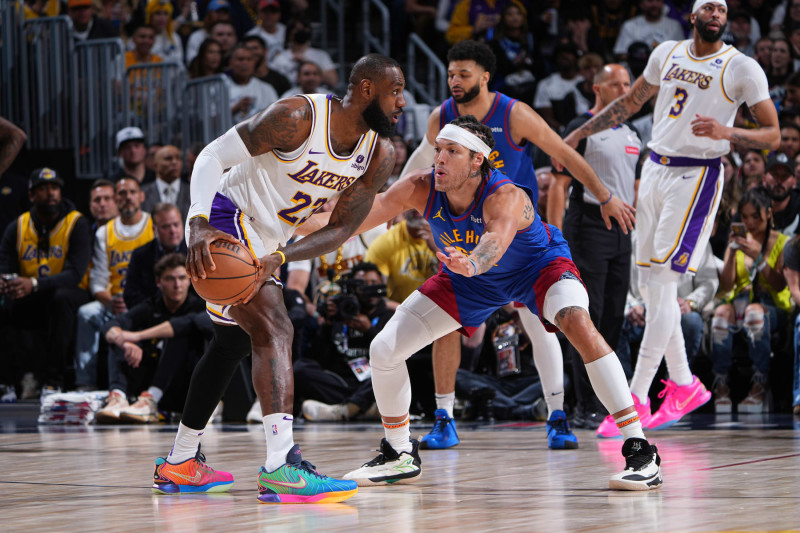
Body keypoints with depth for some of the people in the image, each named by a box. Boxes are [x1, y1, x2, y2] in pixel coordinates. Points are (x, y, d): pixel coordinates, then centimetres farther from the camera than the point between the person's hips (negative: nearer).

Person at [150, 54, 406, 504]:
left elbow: (342, 229, -5)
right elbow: (214, 155, -22)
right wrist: (198, 224, -37)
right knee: (276, 331, -24)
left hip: (263, 242, 10)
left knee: (234, 344, 21)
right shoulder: (298, 117, -25)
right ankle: (282, 465, -35)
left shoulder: (380, 155, -4)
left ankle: (180, 464, 36)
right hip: (226, 220, -10)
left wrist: (280, 257, -22)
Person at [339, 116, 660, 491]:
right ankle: (399, 456, 19)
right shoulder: (420, 189, -25)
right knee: (384, 350, -4)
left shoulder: (506, 197, -39)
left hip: (539, 266, -5)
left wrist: (472, 263, -82)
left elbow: (497, 239, -60)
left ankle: (640, 451, -29)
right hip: (469, 275, 5)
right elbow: (366, 213, -32)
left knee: (580, 327, -35)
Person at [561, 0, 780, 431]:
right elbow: (629, 104, 24)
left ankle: (636, 400, -12)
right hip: (654, 169, 6)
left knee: (662, 283, -13)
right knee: (649, 284, 8)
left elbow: (773, 135, -7)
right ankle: (684, 386, 21)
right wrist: (579, 134, 21)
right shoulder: (666, 54, 10)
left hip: (697, 177, -6)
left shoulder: (742, 68, -6)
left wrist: (726, 132, -24)